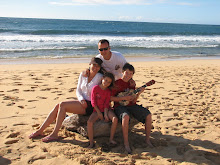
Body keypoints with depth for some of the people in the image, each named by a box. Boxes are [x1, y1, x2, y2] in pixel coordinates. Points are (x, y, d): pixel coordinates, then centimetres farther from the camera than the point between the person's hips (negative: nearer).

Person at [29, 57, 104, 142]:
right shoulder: (83, 74, 8)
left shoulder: (99, 77, -9)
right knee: (57, 106, -12)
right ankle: (40, 130, -4)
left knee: (62, 105, -22)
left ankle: (54, 134, -20)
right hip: (82, 103, 6)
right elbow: (78, 90, 7)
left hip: (90, 106, -6)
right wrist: (81, 100, -12)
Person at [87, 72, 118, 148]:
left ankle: (111, 139, -12)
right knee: (89, 122, -28)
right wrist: (99, 113, -11)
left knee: (115, 119, -26)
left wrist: (105, 114, -16)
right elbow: (93, 102, -8)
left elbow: (106, 103, -3)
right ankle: (91, 142, -17)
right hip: (97, 110, -2)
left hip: (106, 109, 2)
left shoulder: (108, 91, 1)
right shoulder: (95, 88, -7)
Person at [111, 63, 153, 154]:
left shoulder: (132, 84, 12)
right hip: (120, 106, -6)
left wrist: (138, 93, -8)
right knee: (126, 116, -40)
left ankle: (147, 139, 1)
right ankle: (126, 143, -26)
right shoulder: (117, 83, -4)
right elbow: (111, 98, -10)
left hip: (131, 105, 6)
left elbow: (133, 101, 9)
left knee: (148, 115, -14)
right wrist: (124, 98, -17)